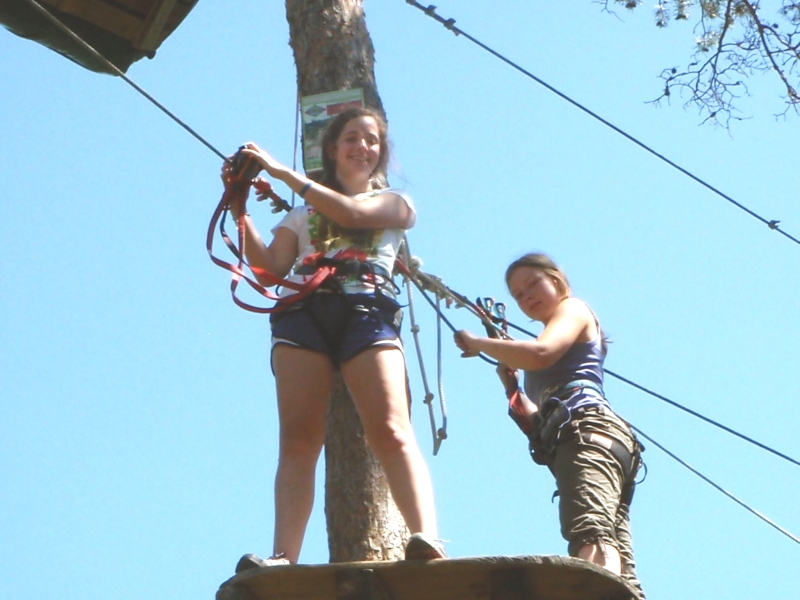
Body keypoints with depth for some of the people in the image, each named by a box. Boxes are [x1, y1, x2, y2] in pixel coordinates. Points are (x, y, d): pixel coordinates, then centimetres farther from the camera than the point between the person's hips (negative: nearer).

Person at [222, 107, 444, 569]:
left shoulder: (395, 203, 25)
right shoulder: (303, 214, 31)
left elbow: (351, 211, 2)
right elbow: (270, 269, 16)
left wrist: (282, 172, 1)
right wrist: (241, 212, 6)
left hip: (366, 309, -2)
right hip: (302, 311, 2)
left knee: (392, 433, -21)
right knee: (298, 440, -14)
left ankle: (427, 538, -38)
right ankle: (283, 559, -26)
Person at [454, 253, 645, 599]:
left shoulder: (573, 309, 14)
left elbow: (539, 354, -10)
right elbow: (540, 426, 31)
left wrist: (477, 343, 1)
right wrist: (511, 387, 18)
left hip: (589, 430, -10)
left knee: (590, 535, -35)